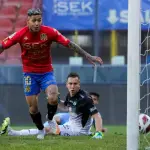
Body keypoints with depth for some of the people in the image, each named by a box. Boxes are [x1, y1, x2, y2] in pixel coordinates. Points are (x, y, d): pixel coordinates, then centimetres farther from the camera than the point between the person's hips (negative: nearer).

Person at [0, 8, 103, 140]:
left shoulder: (50, 32, -15)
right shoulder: (21, 34, -14)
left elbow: (69, 44, -13)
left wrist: (88, 56, -16)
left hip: (46, 72, -1)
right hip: (30, 73, 1)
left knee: (53, 98, -24)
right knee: (32, 107, 1)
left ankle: (50, 119, 8)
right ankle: (41, 130, 29)